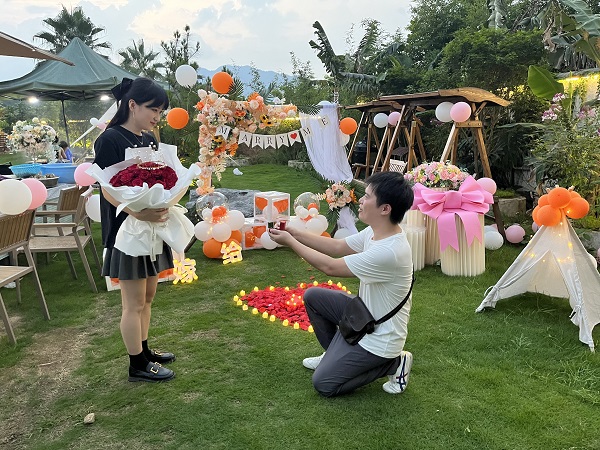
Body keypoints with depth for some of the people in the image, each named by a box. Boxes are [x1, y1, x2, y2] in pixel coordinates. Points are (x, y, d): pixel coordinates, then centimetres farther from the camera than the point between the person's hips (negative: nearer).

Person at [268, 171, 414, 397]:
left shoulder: (389, 251, -34)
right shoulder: (375, 232, -7)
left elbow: (331, 267, -27)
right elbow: (337, 246, 4)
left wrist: (290, 242, -17)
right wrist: (294, 232, -4)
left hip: (379, 338, -9)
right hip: (365, 315, 9)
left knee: (323, 383, -3)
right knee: (312, 296, 10)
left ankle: (392, 364, 6)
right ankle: (336, 355, 25)